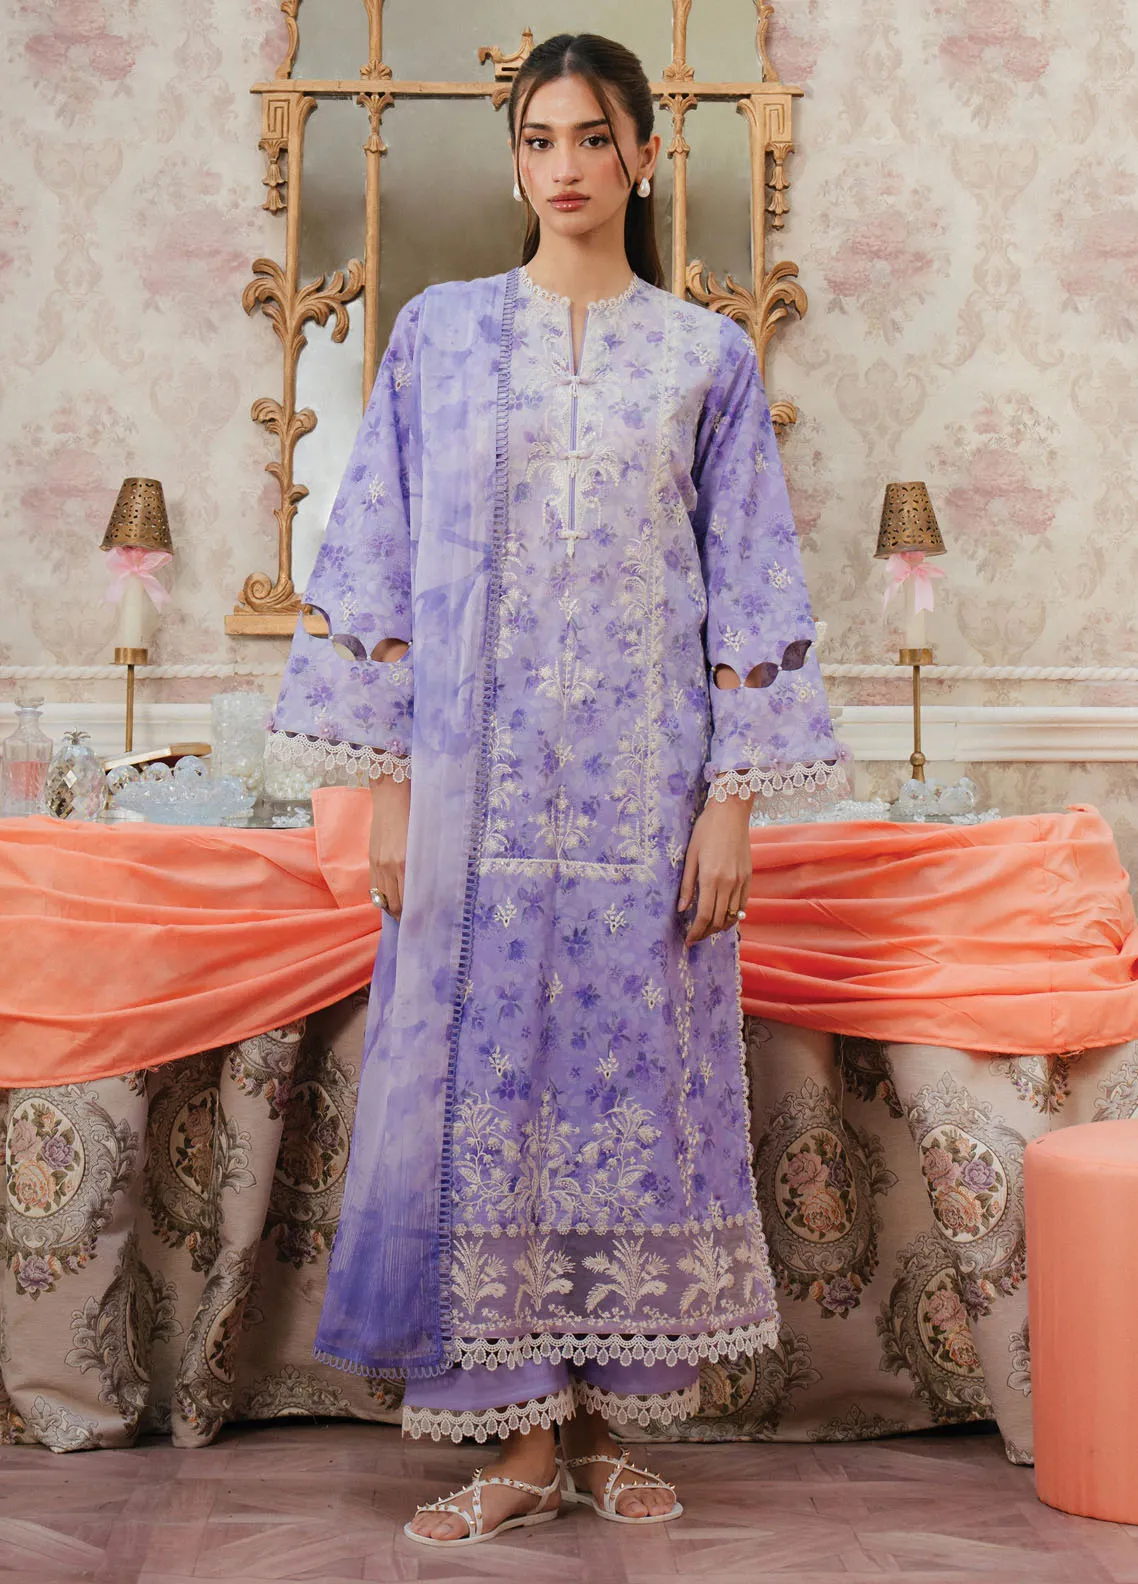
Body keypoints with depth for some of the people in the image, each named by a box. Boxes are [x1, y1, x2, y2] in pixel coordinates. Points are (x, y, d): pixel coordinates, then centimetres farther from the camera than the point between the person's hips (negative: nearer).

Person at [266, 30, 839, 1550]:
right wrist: (391, 787, -3)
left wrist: (733, 801, -4)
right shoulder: (439, 332, 7)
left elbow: (749, 585, 4)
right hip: (479, 779, 0)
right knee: (485, 1080, 0)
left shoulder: (707, 356, 7)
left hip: (647, 783, 0)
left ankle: (601, 1420, 19)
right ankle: (522, 1437, 13)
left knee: (635, 1079, 4)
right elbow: (379, 567, 4)